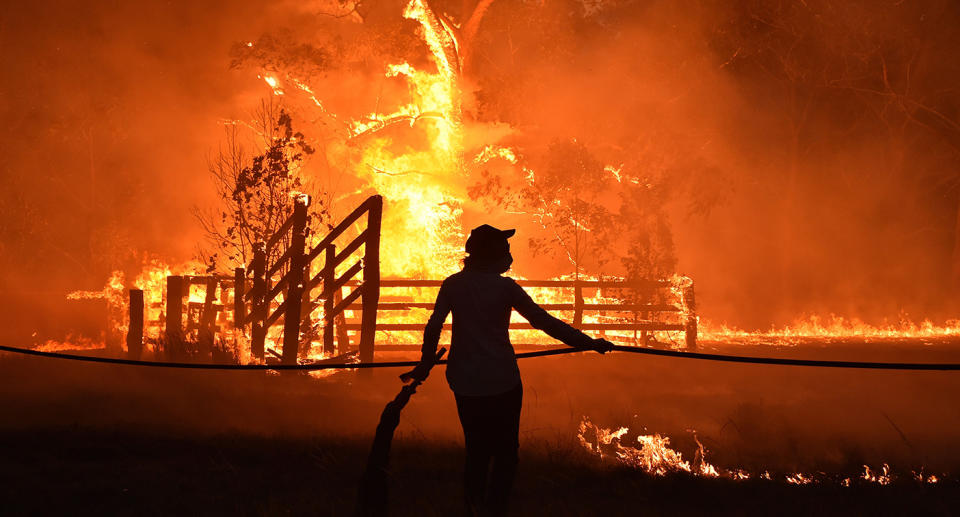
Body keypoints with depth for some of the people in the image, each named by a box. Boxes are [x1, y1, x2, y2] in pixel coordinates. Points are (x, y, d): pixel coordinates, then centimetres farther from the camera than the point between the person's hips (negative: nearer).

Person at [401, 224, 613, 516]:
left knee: (476, 451, 16)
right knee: (505, 452, 7)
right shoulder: (505, 287, -10)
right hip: (501, 382, -4)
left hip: (465, 382, 4)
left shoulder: (453, 284, 2)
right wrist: (588, 343, -3)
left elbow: (434, 326, 7)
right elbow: (544, 321, -9)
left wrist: (425, 365, 22)